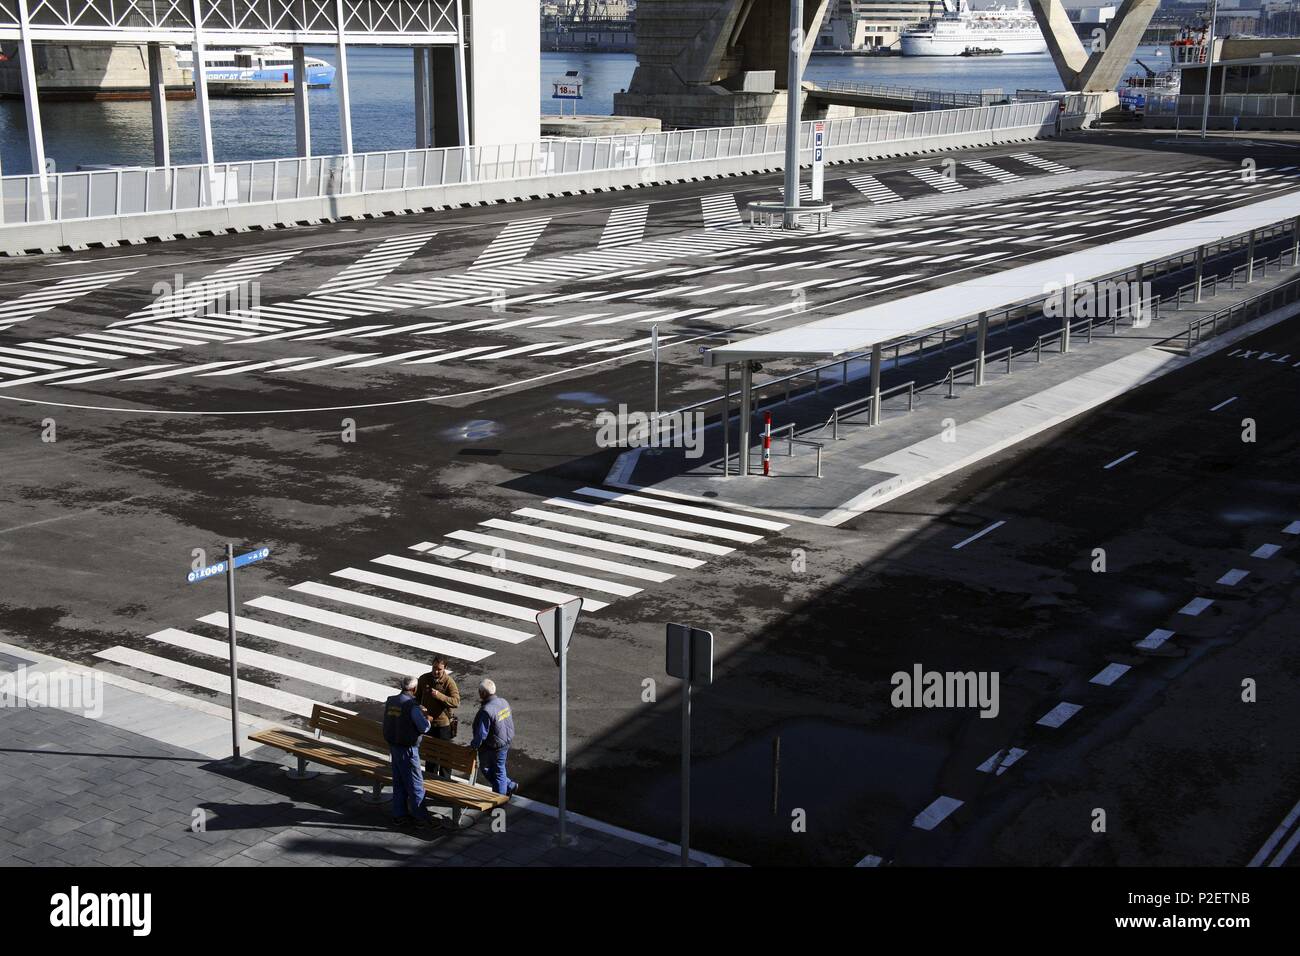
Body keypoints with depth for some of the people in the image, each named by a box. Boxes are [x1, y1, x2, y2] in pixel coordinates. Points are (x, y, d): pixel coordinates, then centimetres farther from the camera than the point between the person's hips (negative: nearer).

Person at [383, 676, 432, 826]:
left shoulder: (390, 701, 3)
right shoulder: (412, 705, -20)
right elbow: (424, 728, -20)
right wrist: (427, 720, 0)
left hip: (394, 746, 7)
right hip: (408, 749, -7)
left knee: (399, 783, 17)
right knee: (415, 784, 3)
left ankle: (399, 814, 24)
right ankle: (420, 817, 9)